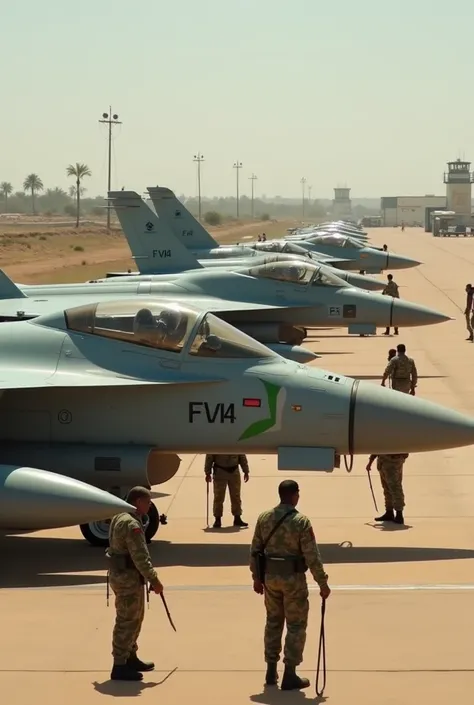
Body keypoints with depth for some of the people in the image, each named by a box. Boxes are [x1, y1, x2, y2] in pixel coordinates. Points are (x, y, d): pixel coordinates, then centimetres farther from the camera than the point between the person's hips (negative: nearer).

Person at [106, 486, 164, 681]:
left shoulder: (120, 517, 13)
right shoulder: (131, 523, -21)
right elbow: (140, 556, -23)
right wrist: (154, 580, -18)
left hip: (120, 575, 11)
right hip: (128, 578, -11)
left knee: (134, 618, 21)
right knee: (127, 621, -5)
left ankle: (130, 658, 31)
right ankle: (120, 666, -2)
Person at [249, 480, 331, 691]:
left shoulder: (264, 518, 1)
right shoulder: (301, 521, -15)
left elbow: (255, 550, 6)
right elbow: (312, 556, -15)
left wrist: (256, 577, 17)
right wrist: (323, 583, -7)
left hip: (270, 577, 5)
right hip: (293, 579, -5)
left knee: (273, 622, 18)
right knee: (296, 626, 5)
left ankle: (271, 671, 24)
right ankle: (290, 676, 5)